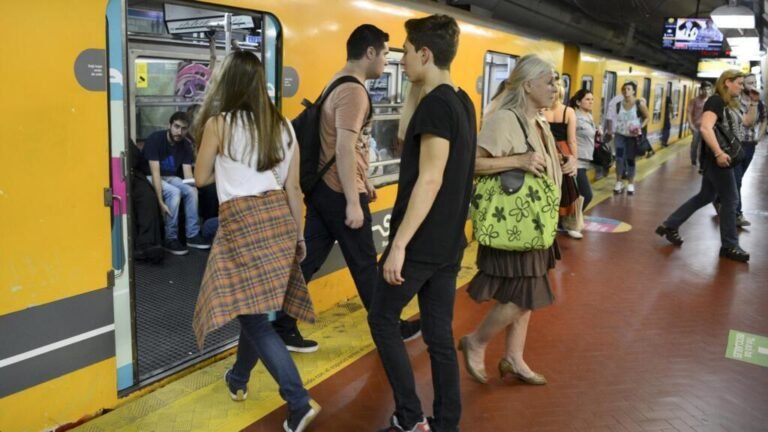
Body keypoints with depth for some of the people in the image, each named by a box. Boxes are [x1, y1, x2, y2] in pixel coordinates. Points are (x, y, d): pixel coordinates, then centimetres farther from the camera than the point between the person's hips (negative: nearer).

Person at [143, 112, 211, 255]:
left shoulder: (186, 145, -4)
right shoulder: (155, 139, -22)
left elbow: (187, 172, -8)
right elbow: (155, 172, -29)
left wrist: (193, 185, -30)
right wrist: (160, 202, -36)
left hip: (170, 177, 5)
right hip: (149, 177, -5)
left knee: (192, 191, -22)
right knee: (174, 192, -31)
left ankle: (193, 235, -11)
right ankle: (170, 239, -22)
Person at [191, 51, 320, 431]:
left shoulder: (218, 123, -5)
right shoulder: (283, 126, 7)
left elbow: (201, 178, 7)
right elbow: (293, 187, 9)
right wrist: (299, 234, 17)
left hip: (242, 221, -6)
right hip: (278, 216, 6)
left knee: (252, 314, -1)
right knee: (255, 306, 20)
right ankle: (238, 379, 40)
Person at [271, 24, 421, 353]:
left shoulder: (339, 84, 15)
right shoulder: (353, 92, -18)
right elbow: (345, 150, -24)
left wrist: (363, 180, 26)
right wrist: (353, 201, -23)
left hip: (323, 188, 9)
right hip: (339, 194, -9)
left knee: (308, 260, 11)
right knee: (364, 265, 6)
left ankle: (282, 328, 16)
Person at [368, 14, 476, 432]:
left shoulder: (435, 104, -16)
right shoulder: (462, 101, 12)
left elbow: (429, 179, -23)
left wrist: (398, 244, -22)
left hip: (421, 242, -9)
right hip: (448, 242, 9)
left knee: (382, 320, 8)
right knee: (440, 335, 13)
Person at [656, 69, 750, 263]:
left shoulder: (730, 103, 14)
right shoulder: (716, 101, -16)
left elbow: (740, 124, 25)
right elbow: (706, 128, -30)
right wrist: (719, 153, -32)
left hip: (722, 157, 10)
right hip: (717, 158, -10)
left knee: (705, 196, 16)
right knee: (730, 200, -1)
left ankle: (669, 226, 23)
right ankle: (729, 246, 11)